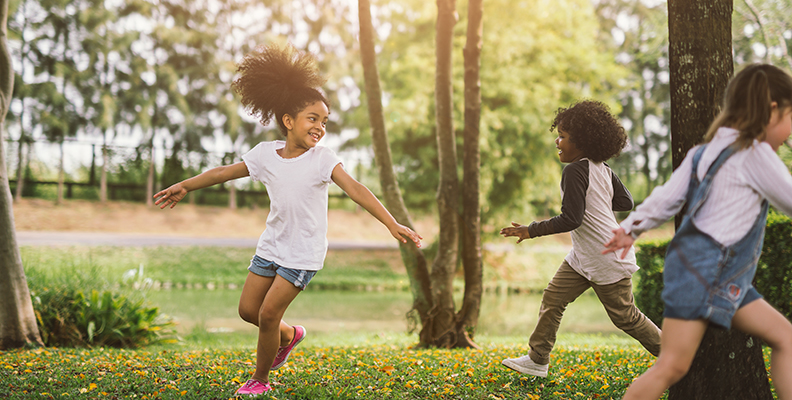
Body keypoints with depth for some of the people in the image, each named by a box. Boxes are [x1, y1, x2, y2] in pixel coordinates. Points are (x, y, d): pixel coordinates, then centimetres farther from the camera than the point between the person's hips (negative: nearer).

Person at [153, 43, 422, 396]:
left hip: (303, 252, -5)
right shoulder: (266, 154, -3)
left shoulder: (322, 159, -15)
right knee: (247, 310, 9)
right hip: (272, 246, 5)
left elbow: (355, 189, -26)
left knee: (268, 313, -7)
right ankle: (289, 335, 39)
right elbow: (226, 172, 10)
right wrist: (185, 186, 18)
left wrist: (391, 224, -37)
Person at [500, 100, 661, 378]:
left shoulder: (575, 170, -22)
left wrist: (531, 230, -19)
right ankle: (537, 359, 12)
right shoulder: (602, 169, 4)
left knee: (625, 316, 3)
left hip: (608, 259, -10)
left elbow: (570, 220, -26)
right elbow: (626, 203, 10)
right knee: (553, 298, 6)